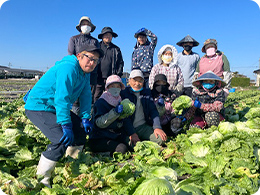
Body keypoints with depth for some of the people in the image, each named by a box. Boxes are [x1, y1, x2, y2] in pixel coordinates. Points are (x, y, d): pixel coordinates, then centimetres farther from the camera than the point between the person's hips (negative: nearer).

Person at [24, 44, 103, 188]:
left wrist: (85, 118, -4)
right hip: (38, 107, -10)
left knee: (82, 129, 10)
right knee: (63, 140, -24)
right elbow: (62, 99, -31)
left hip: (56, 108, 10)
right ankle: (41, 180, -8)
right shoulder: (68, 68, -25)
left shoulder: (85, 72, 6)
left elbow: (85, 95, 6)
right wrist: (66, 125, -31)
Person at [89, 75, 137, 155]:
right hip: (99, 139, -7)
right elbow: (99, 123, -20)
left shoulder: (121, 102, 16)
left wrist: (132, 134, -2)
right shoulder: (101, 102, -7)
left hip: (116, 138, 7)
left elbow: (126, 121, 16)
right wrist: (115, 112, -28)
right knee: (122, 149, -28)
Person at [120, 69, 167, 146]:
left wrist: (157, 127, -9)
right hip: (128, 128, -4)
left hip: (143, 126, 4)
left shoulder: (147, 92, 12)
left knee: (161, 138, -19)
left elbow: (153, 110, 7)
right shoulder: (123, 93, -3)